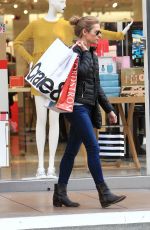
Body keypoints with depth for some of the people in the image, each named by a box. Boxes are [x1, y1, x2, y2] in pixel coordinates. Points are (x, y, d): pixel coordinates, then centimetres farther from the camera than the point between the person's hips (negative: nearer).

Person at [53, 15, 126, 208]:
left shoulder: (92, 55, 18)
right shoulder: (76, 51, -8)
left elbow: (97, 86, 21)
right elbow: (82, 72, -26)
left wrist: (109, 109, 18)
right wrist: (85, 52, -11)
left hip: (86, 107, 9)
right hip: (77, 105, -9)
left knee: (72, 151, 9)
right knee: (93, 148, -10)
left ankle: (60, 194, 13)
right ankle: (104, 194, -8)